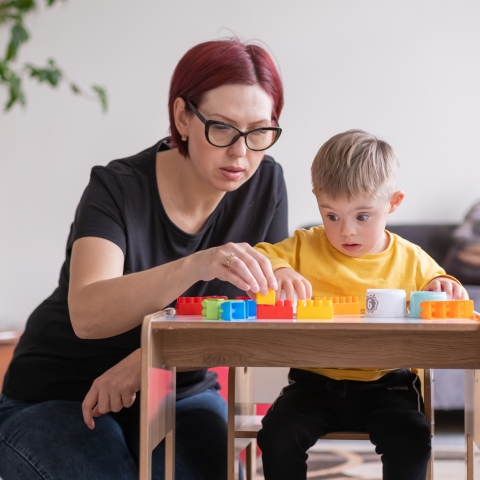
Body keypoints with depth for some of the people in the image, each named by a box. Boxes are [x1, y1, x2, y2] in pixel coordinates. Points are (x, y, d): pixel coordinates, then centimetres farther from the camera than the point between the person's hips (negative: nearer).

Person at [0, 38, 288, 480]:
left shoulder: (265, 185, -7)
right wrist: (193, 267, -53)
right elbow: (87, 314, -35)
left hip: (180, 392, 3)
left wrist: (144, 362, -24)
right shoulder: (118, 189, -19)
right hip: (59, 396, -2)